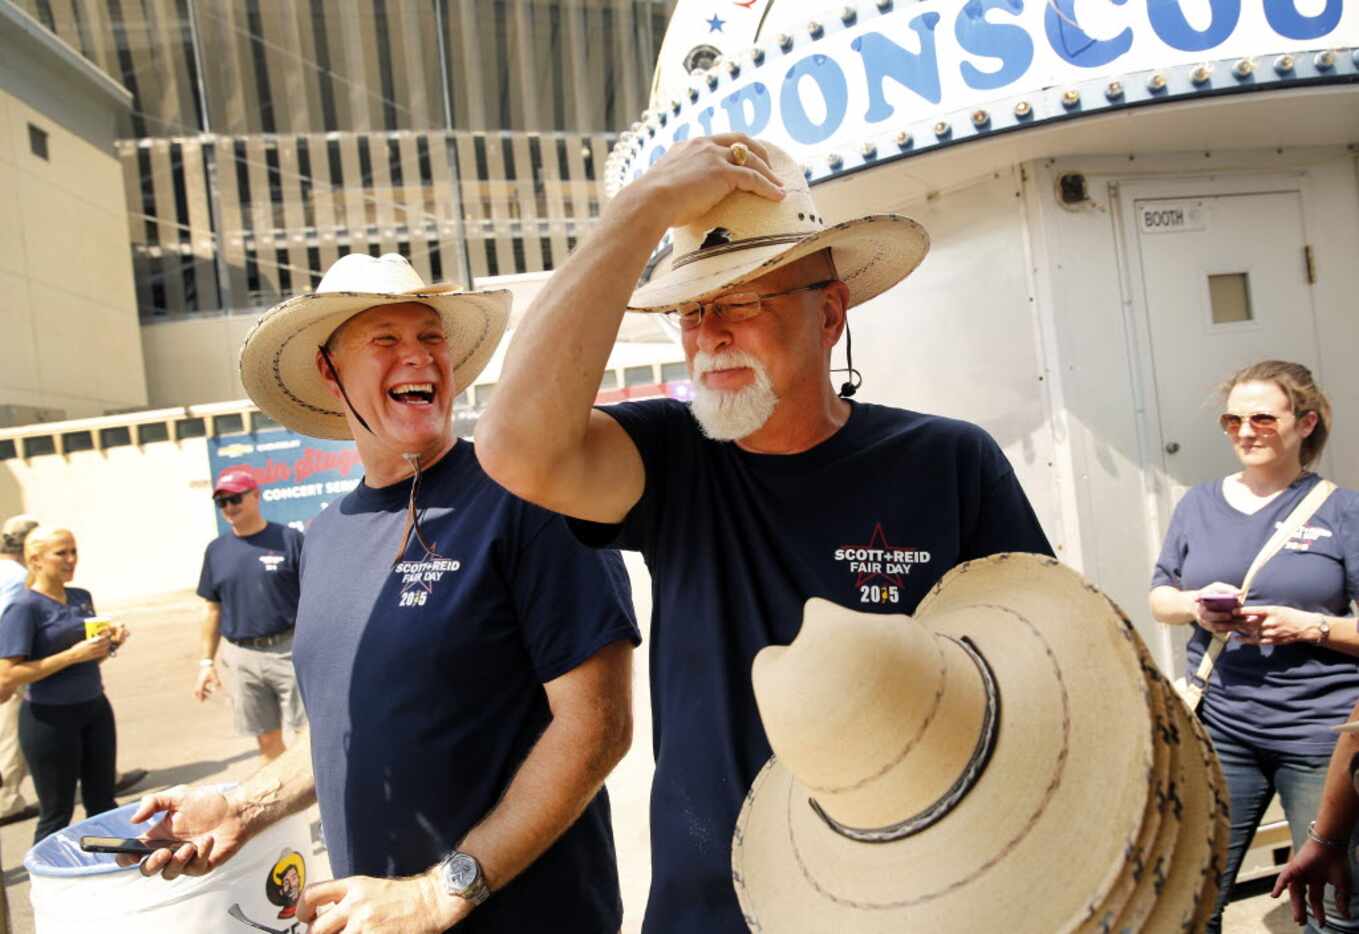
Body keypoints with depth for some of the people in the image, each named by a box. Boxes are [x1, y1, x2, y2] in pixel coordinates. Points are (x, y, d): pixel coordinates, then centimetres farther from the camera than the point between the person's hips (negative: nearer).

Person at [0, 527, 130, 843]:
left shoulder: (82, 598, 7)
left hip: (95, 710, 6)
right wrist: (72, 655, -23)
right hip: (50, 719, -6)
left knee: (103, 804, 15)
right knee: (57, 814, 5)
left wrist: (110, 643, -2)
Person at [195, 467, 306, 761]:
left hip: (290, 650, -4)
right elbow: (212, 609, 14)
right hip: (242, 657, 4)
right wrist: (207, 662, 12)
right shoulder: (216, 550, 8)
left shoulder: (289, 539, -4)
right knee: (268, 740, 12)